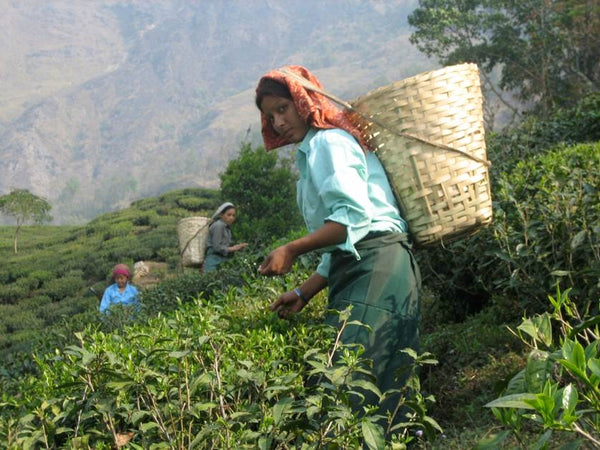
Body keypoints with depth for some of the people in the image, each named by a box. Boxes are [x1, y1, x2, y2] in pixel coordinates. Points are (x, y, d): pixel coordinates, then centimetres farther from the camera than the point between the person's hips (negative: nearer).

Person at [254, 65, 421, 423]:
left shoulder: (327, 142, -3)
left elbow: (354, 214, -18)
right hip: (363, 268, 11)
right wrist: (305, 292, 21)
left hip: (376, 269, -11)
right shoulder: (313, 151, 28)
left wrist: (291, 250, -14)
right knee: (387, 388, 8)